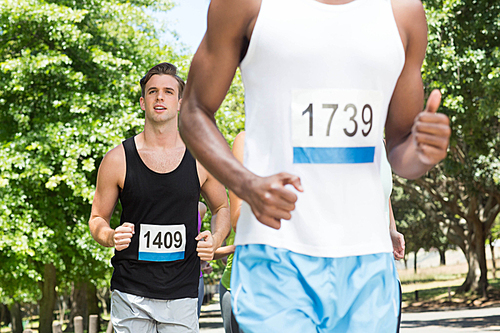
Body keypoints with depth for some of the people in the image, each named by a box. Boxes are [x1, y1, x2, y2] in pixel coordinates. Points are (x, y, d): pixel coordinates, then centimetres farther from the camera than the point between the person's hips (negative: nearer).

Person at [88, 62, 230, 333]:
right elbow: (97, 219, 9)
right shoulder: (118, 159, 0)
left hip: (181, 295, 1)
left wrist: (216, 239, -1)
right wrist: (110, 237, -13)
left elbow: (222, 207, 19)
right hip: (130, 295, -1)